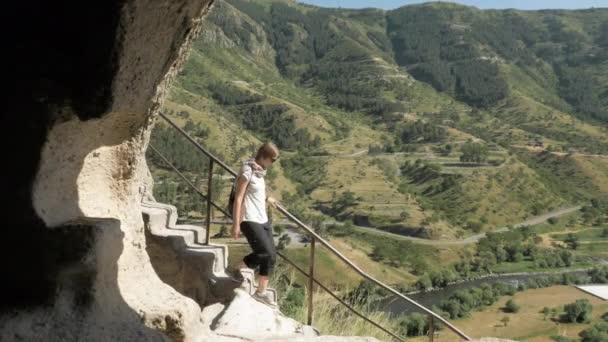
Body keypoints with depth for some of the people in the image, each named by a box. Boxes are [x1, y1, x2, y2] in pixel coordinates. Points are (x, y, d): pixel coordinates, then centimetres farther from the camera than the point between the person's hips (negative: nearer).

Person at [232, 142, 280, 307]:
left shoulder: (259, 171, 12)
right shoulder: (247, 171, -12)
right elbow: (238, 198, -15)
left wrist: (266, 199, 43)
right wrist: (236, 224, -19)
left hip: (262, 220, 9)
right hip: (249, 220, -9)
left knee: (271, 255, 3)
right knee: (266, 253, -15)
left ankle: (261, 292, 13)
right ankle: (236, 269, 7)